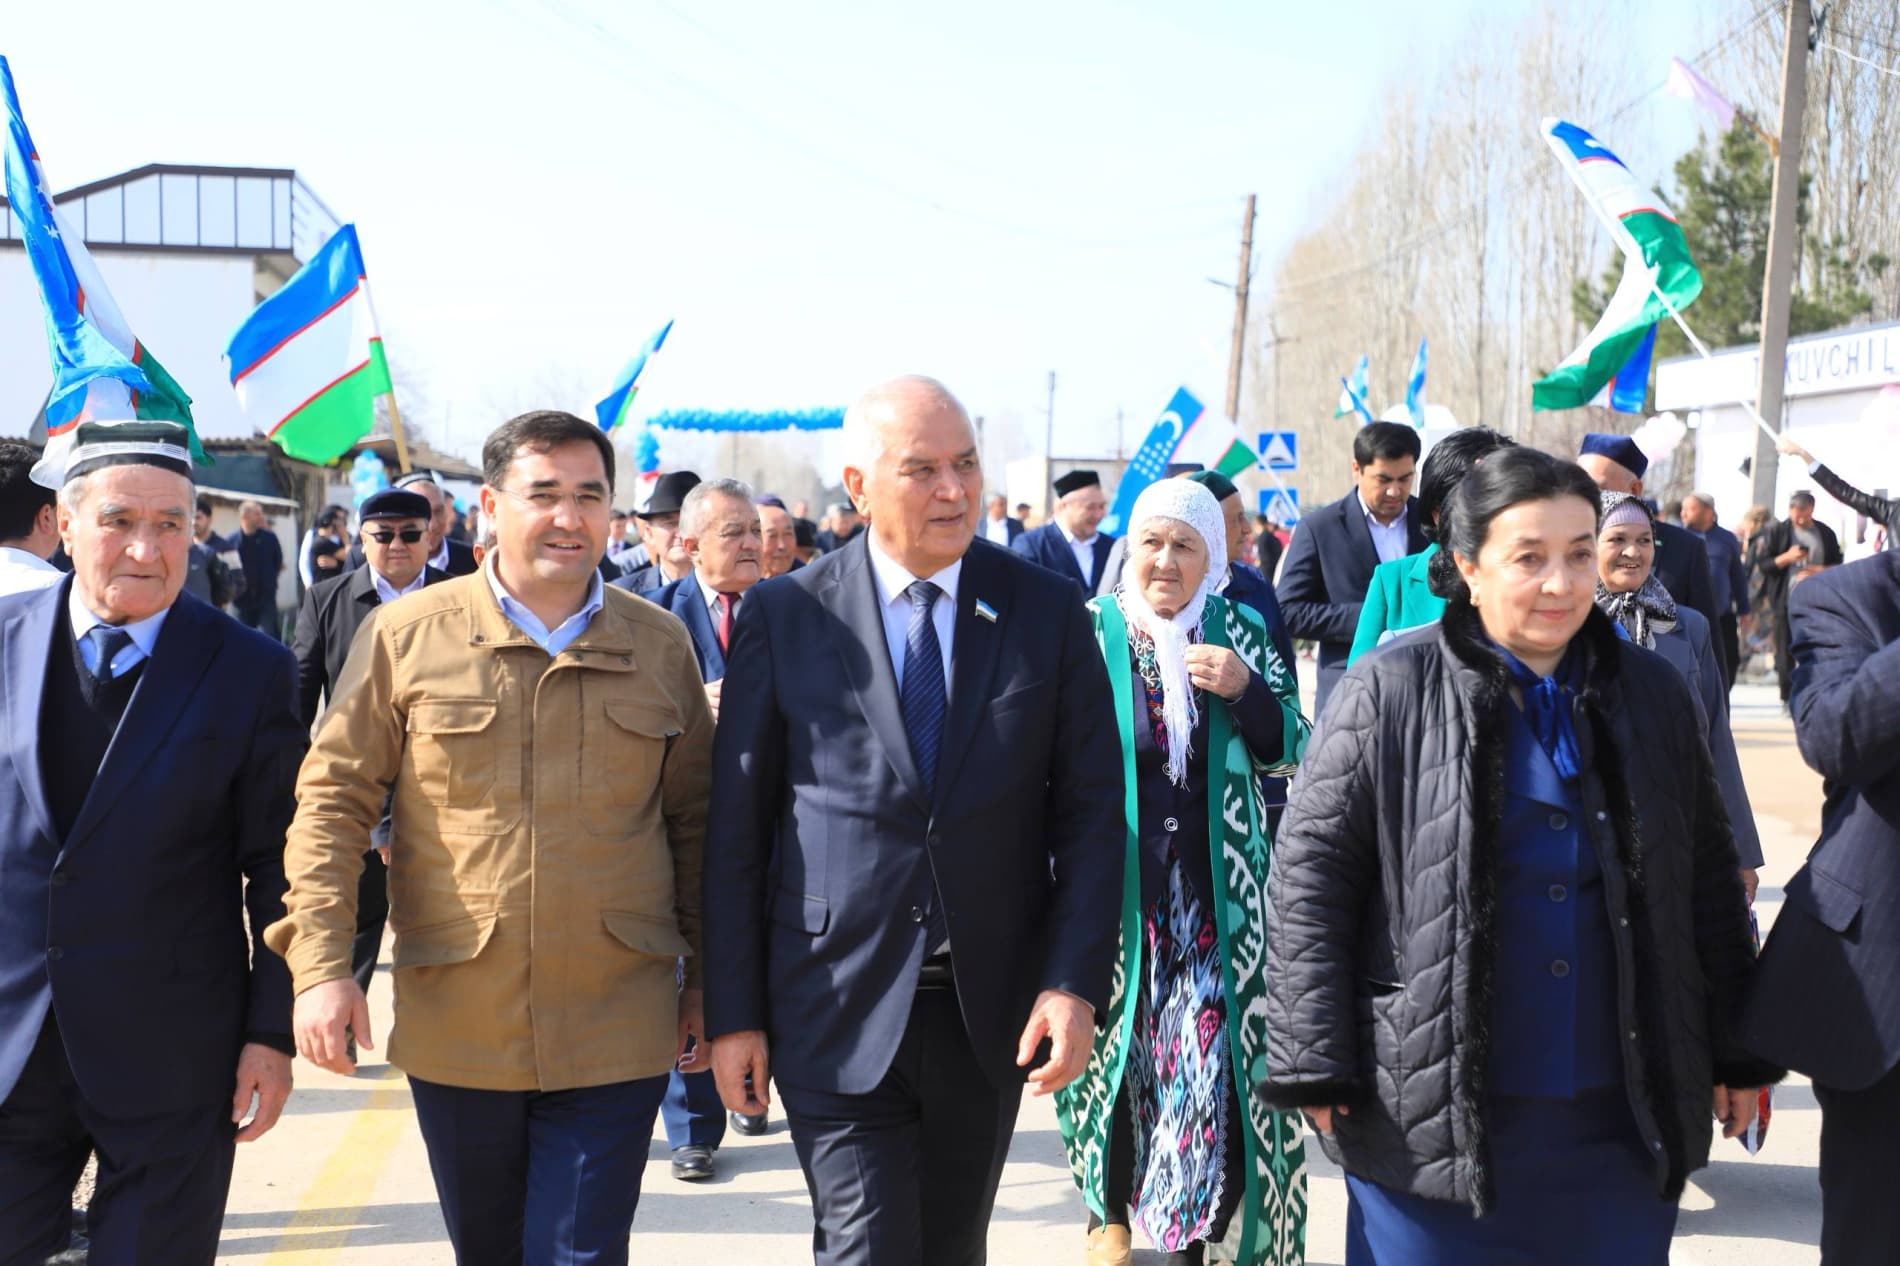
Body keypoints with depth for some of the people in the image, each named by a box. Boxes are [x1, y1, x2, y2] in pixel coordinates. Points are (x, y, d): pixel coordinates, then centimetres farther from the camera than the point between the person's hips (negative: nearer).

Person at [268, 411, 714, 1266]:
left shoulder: (661, 645, 3)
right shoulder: (405, 635, -2)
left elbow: (694, 818, 10)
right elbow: (332, 801, -1)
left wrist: (704, 973, 10)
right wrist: (320, 964, -10)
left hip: (615, 1035, 0)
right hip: (455, 1029, 1)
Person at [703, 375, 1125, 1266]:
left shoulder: (1046, 610, 0)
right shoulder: (783, 617, -4)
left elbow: (1092, 810, 0)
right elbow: (736, 831, -1)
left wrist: (1075, 985, -9)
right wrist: (733, 1015, -3)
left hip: (992, 1014, 2)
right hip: (838, 1014, -2)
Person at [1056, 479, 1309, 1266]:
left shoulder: (1242, 635, 4)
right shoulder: (1088, 632, -1)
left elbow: (1289, 750, 3)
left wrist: (1244, 689, -15)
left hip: (1215, 889, 1)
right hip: (1114, 884, -1)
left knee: (1211, 1051, -1)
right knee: (1113, 1044, 8)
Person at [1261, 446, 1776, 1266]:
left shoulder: (1651, 694, 7)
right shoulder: (1391, 692, -6)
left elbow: (1708, 883, 14)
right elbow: (1309, 877, -6)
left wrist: (1738, 1055, 14)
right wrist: (1314, 1067, -8)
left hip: (1622, 1120, 4)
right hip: (1433, 1115, -3)